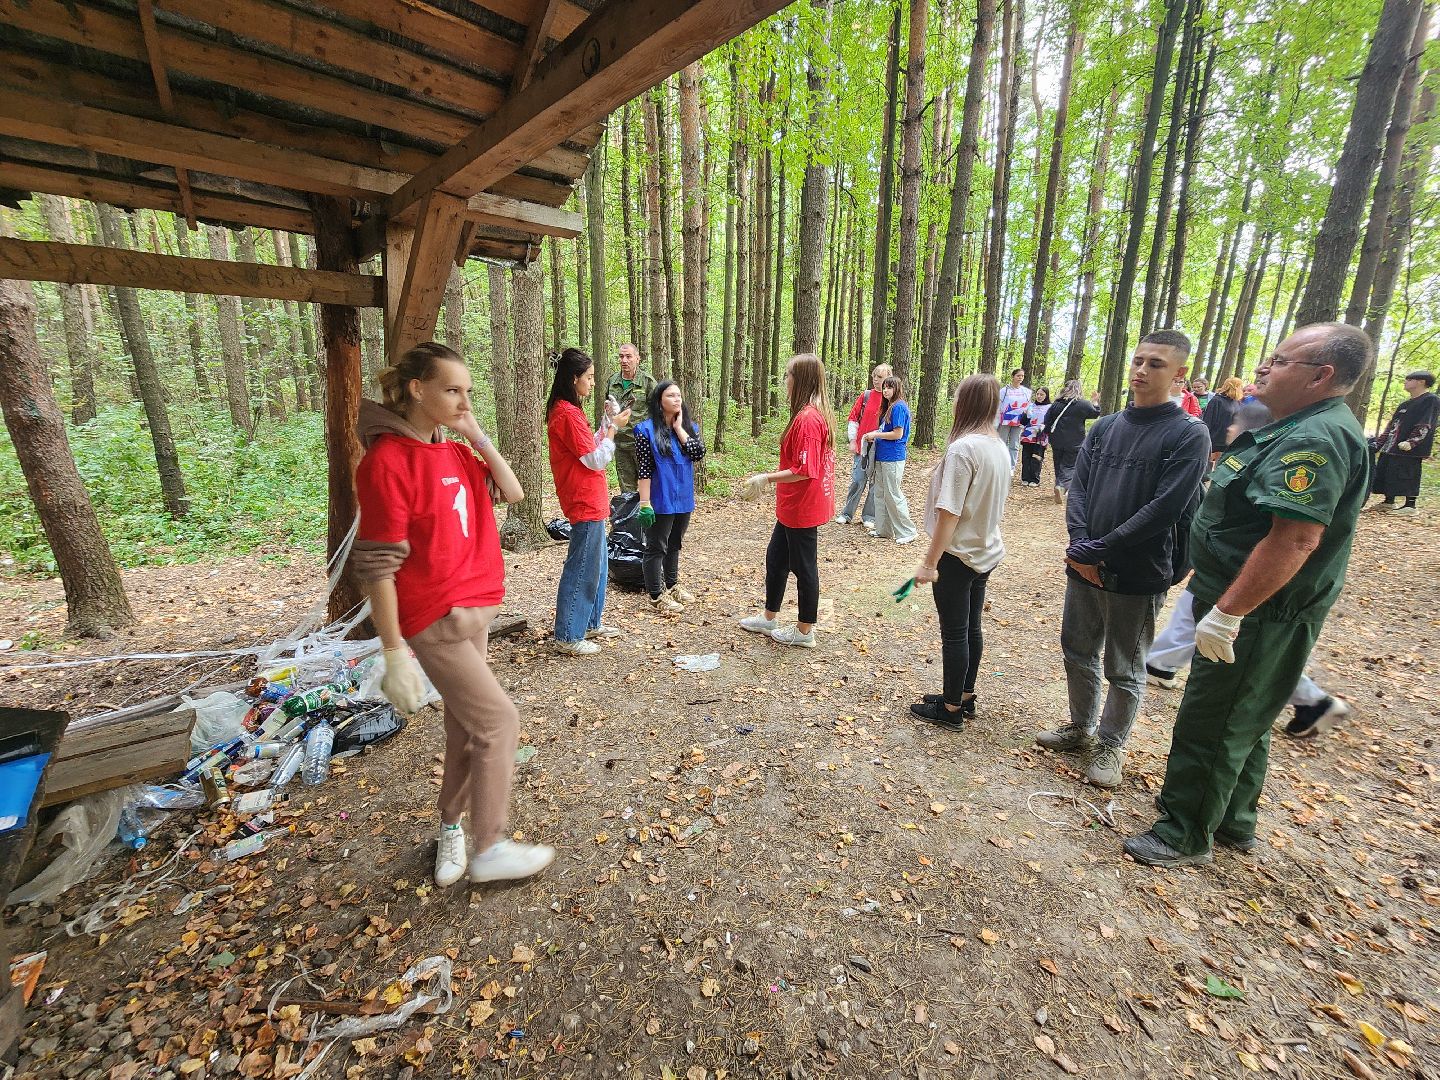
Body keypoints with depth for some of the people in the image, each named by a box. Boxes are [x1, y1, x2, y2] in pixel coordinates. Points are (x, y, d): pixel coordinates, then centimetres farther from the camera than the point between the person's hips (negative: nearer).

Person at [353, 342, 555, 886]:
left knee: (466, 726, 15)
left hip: (477, 608, 7)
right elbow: (377, 566, -17)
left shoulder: (455, 452, 8)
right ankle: (488, 850, 15)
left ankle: (452, 826, 35)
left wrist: (478, 437, -3)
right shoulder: (388, 462, -16)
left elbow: (513, 492, 6)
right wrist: (395, 654, -16)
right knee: (499, 720, -3)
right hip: (435, 619, -7)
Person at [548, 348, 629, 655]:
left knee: (598, 566, 19)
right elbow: (596, 460, -16)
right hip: (586, 503, -10)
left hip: (589, 501, 10)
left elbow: (590, 450, 17)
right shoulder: (569, 414, -17)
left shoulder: (564, 410, 14)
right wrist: (613, 427, -6)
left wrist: (607, 422, 10)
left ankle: (590, 623, 31)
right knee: (582, 570, -2)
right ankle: (567, 637, 9)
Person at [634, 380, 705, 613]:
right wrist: (644, 503, -16)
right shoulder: (647, 430, -10)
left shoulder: (689, 426, 7)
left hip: (683, 498, 6)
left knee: (674, 545, 19)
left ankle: (672, 586, 35)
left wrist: (679, 428, -10)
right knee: (656, 547, 4)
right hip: (660, 500, -6)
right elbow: (643, 469, -13)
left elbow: (699, 453, -10)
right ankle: (656, 595, 14)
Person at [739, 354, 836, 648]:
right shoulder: (817, 413, 9)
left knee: (803, 567, 4)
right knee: (776, 558, 20)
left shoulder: (806, 418, -22)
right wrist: (771, 476, 16)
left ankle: (804, 632, 21)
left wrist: (767, 478, -18)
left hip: (802, 510, -10)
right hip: (793, 507, 10)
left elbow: (804, 471, -25)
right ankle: (768, 618, 35)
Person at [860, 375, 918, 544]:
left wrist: (876, 435, -10)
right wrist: (875, 435, 5)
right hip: (882, 457, 10)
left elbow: (898, 434, -17)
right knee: (880, 493, 12)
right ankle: (884, 529, 21)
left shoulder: (899, 407, -13)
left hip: (893, 458, -10)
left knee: (893, 495, -4)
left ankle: (908, 532, 6)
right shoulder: (890, 407, 16)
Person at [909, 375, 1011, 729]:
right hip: (986, 553, 9)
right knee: (971, 628, 19)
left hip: (958, 555, -8)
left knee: (954, 633, 4)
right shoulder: (1000, 447, 6)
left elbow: (949, 513, -24)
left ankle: (951, 709, 19)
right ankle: (964, 697, 34)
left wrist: (930, 562, -19)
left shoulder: (963, 447, -21)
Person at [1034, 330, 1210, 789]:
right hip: (1084, 567, 5)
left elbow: (1163, 510, -17)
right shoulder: (1104, 427, 8)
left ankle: (1110, 744, 28)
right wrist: (1080, 547, -13)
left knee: (1124, 670, 10)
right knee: (1078, 652, 17)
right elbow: (1077, 488, 2)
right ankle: (1081, 727, 37)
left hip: (1138, 576, -5)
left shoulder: (1189, 435, -8)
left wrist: (1097, 551, -18)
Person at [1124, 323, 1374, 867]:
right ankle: (1234, 822, 38)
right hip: (1255, 610, 11)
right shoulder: (1300, 428, 12)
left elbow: (1295, 540, -29)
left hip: (1260, 616, -10)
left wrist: (1227, 613, -28)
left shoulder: (1316, 439, -22)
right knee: (1243, 722, 21)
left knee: (1210, 725, 2)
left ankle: (1185, 834, 19)